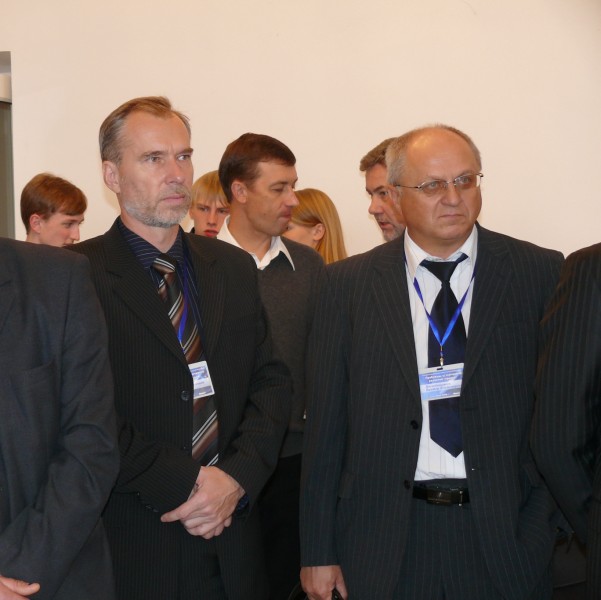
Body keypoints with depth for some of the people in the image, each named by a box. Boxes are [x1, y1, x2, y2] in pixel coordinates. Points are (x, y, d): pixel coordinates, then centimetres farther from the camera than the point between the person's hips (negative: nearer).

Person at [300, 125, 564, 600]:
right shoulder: (349, 284, 1)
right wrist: (319, 552, 1)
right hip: (383, 539, 1)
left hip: (506, 539, 0)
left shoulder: (541, 274, -1)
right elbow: (325, 423, 1)